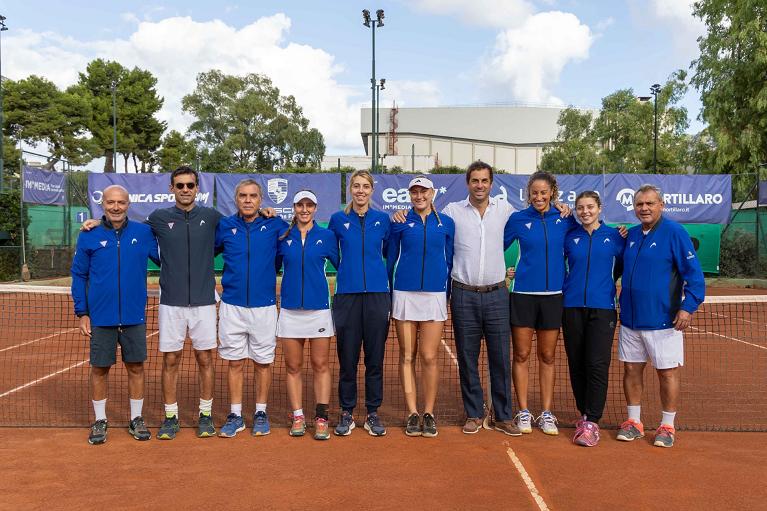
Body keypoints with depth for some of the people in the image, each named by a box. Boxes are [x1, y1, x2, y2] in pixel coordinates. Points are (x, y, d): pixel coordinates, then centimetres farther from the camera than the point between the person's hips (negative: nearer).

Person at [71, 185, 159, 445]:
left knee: (136, 367, 8)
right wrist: (82, 313, 1)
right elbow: (79, 275, 5)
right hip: (100, 318, 0)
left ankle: (136, 419, 23)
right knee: (100, 369, 8)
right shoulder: (89, 236, 1)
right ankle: (100, 421, 24)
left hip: (135, 317, 0)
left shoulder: (143, 233, 1)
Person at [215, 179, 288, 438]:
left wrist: (271, 269, 6)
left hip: (264, 306, -1)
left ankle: (261, 413, 22)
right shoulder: (224, 226, 3)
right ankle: (235, 415, 20)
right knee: (234, 362, 8)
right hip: (232, 306, 1)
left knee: (263, 362, 8)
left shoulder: (275, 225, -1)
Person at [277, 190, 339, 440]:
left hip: (319, 309, -1)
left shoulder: (327, 236, 2)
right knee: (293, 367, 6)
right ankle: (297, 417, 16)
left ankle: (321, 418, 9)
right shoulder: (283, 237, 6)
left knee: (320, 366, 2)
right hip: (290, 310, 2)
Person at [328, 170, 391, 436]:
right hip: (347, 294, 0)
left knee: (375, 357, 5)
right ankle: (347, 412, 17)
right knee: (347, 357, 3)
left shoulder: (383, 219, 6)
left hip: (377, 294, 1)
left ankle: (373, 413, 17)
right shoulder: (338, 219, 5)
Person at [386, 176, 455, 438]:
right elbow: (390, 259, 10)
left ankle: (429, 414, 13)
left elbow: (450, 261, 11)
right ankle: (412, 414, 13)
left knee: (429, 357, 0)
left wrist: (449, 295, 9)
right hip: (404, 295, 0)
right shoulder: (400, 222, 6)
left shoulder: (446, 223, 8)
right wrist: (387, 296, 7)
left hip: (435, 295, 0)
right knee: (407, 356, 4)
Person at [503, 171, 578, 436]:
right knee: (521, 355, 4)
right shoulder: (518, 219, 0)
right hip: (523, 294, -1)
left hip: (553, 295, 1)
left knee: (547, 357, 9)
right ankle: (523, 412, 14)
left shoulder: (564, 219, 3)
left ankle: (546, 413, 18)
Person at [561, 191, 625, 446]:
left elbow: (622, 267, 14)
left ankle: (591, 422, -2)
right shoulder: (569, 237, 6)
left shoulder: (614, 236, 4)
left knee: (597, 365, -9)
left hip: (602, 308, -2)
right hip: (572, 307, 2)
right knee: (577, 364, 6)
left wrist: (607, 282, 11)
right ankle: (584, 414, 20)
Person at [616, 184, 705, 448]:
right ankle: (634, 422, 24)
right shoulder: (631, 235, 9)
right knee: (631, 369, 10)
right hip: (630, 318, 6)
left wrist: (688, 306, -18)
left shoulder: (675, 233, -9)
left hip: (662, 320, -6)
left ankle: (667, 426, 19)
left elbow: (694, 273, -12)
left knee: (667, 372, 5)